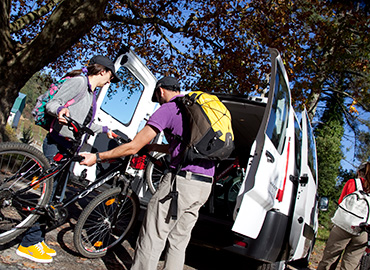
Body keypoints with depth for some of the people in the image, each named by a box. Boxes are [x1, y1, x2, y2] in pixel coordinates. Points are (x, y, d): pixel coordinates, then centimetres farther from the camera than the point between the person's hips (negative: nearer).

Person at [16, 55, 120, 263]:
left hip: (69, 148, 10)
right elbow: (52, 104, -14)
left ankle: (38, 239, 20)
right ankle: (29, 244, 3)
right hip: (57, 144, -9)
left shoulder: (91, 93, 21)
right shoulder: (78, 82, -8)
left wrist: (105, 130, 36)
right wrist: (60, 110, -35)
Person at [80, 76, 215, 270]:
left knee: (151, 240, 3)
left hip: (182, 180, -8)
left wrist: (97, 157, 5)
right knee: (178, 242, 16)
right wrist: (151, 147, 36)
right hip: (205, 185, 9)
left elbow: (133, 147, -6)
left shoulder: (167, 109, -4)